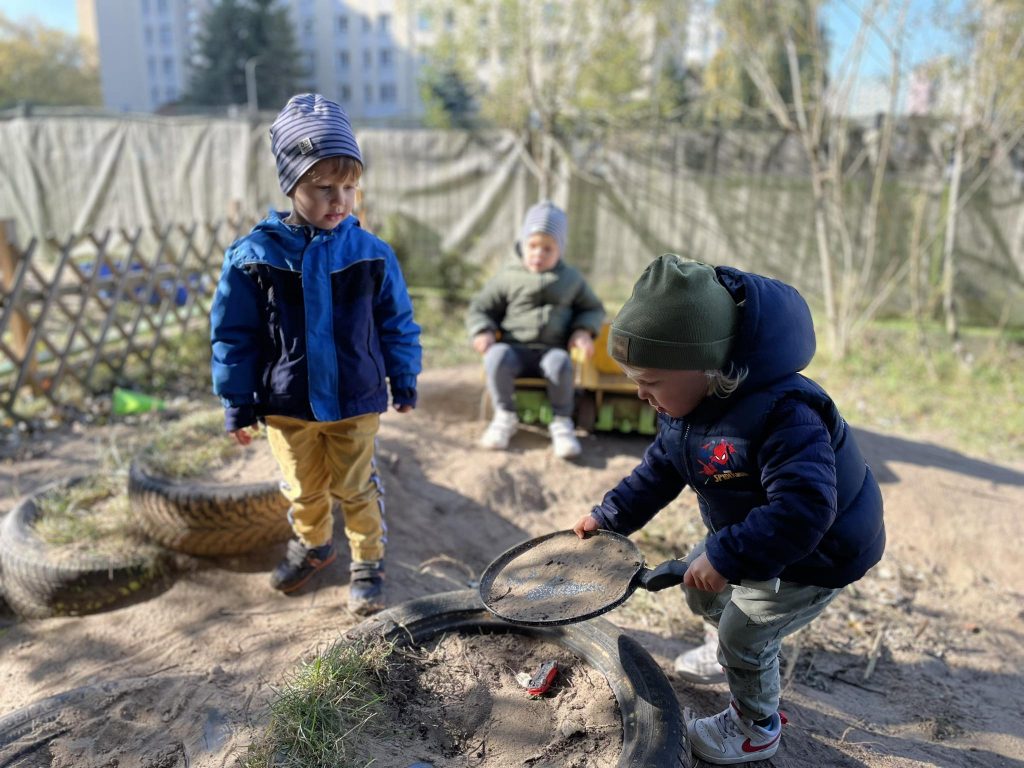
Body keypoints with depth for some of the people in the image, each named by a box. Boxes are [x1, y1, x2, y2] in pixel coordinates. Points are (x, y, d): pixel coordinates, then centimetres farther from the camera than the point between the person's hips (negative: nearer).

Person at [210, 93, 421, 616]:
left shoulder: (370, 253, -8)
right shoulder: (254, 255, -10)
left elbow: (397, 322, 3)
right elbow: (233, 334, -2)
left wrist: (404, 381, 5)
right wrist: (237, 403, 0)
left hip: (356, 401, -1)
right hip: (287, 404, 1)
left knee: (356, 487, 10)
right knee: (304, 488, 18)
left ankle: (368, 562, 30)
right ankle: (314, 544, 45)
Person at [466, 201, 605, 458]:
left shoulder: (571, 279, 13)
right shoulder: (508, 277, 8)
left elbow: (593, 309, 21)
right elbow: (479, 309, 11)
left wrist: (583, 331, -1)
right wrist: (483, 332, -10)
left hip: (551, 351, 0)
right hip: (514, 349, 0)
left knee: (560, 362, -36)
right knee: (497, 357, -34)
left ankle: (561, 421, -16)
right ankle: (505, 416, -13)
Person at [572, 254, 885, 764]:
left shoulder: (782, 415, -40)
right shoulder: (686, 404, -12)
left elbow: (802, 508, -45)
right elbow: (661, 468, 3)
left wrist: (726, 557, -42)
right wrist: (609, 517, 1)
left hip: (819, 553, -8)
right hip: (755, 536, 8)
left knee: (746, 634, 0)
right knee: (700, 581, 20)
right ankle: (729, 652, 51)